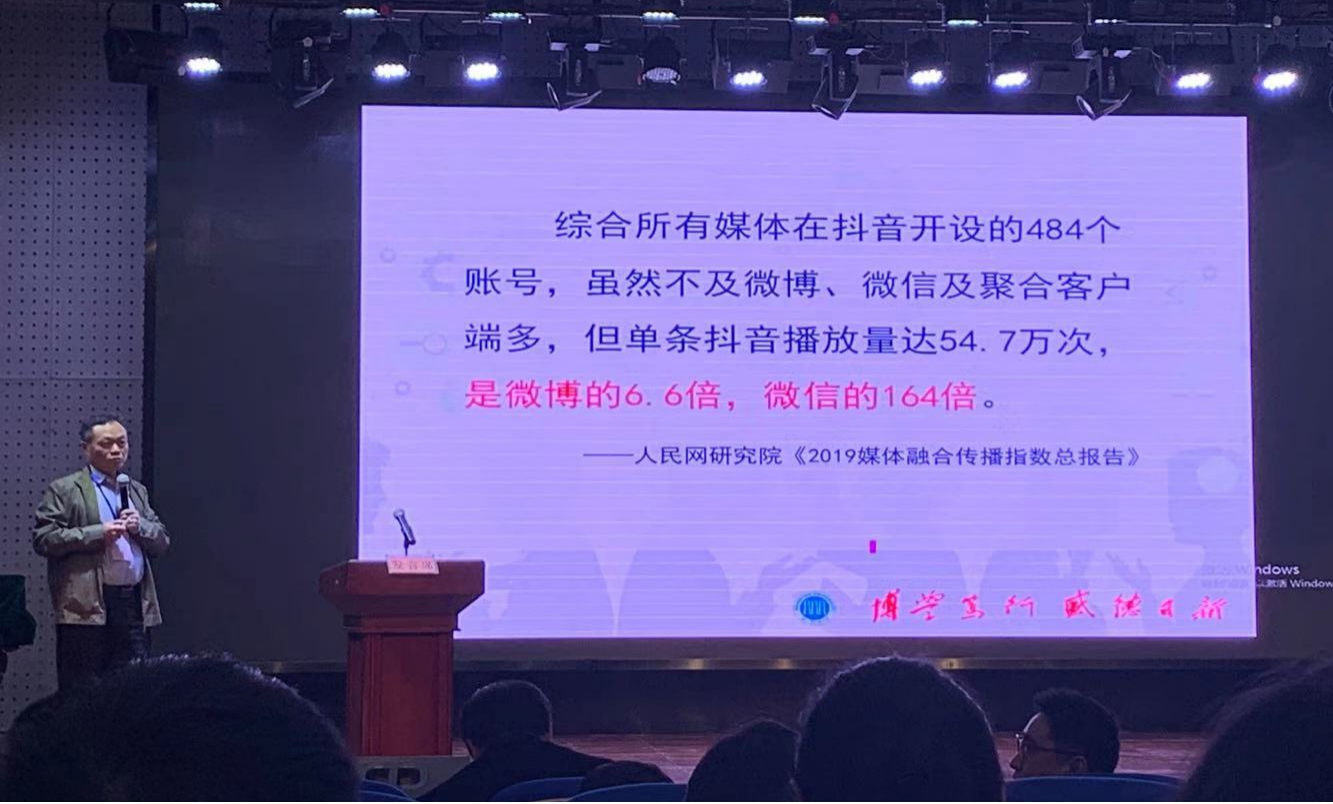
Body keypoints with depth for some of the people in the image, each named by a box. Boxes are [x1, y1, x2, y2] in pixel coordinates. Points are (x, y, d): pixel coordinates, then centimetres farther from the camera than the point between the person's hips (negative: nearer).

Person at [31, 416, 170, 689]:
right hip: (86, 607, -5)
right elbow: (43, 539, -7)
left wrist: (140, 526, -2)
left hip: (135, 605, 5)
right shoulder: (63, 490, 2)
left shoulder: (137, 491, 20)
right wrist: (97, 533, -14)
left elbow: (162, 542, 19)